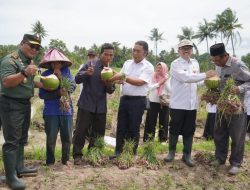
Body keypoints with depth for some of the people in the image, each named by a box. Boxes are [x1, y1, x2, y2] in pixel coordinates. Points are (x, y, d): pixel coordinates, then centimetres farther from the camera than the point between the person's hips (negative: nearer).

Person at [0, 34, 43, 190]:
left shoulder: (29, 61, 12)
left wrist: (40, 84, 6)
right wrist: (24, 73, -36)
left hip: (25, 103, 9)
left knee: (22, 139, 16)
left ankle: (19, 168, 28)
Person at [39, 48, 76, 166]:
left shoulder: (66, 71, 3)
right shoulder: (45, 74, -2)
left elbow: (73, 86, -6)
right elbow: (42, 94, -7)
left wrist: (61, 77, -17)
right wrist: (58, 93, -18)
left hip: (66, 110, 2)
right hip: (51, 112, -2)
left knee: (67, 138, 11)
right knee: (51, 138, 4)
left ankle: (65, 159, 30)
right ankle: (50, 161, 23)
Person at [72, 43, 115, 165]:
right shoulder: (90, 65, -4)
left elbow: (111, 91, 7)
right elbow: (77, 79, -6)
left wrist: (109, 84, -15)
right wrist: (86, 73, -26)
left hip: (101, 107, 4)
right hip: (86, 104, -4)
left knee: (98, 133, 9)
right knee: (81, 130, -2)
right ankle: (77, 155, 10)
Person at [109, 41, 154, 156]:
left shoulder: (148, 67, -8)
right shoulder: (127, 63, 11)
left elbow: (139, 82, -19)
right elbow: (120, 78, 10)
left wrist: (123, 77, -23)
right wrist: (113, 78, -12)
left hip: (138, 101, -5)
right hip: (124, 98, 5)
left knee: (134, 129, 5)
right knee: (121, 127, 9)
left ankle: (132, 154, 19)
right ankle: (118, 152, 20)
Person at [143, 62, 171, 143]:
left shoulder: (168, 79, 2)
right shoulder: (153, 77, 3)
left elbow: (170, 90, -7)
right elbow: (150, 87, -8)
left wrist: (165, 81, -13)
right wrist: (159, 83, -15)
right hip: (153, 102, 0)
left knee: (163, 121, 7)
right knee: (151, 120, 3)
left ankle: (163, 138, 17)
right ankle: (148, 138, 11)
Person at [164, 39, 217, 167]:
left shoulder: (195, 63, 12)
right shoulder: (175, 64, -9)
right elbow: (185, 78, -24)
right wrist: (205, 75, -25)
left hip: (192, 104, 5)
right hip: (178, 104, -5)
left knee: (189, 131, 11)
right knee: (175, 130, 6)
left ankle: (187, 155, 22)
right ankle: (171, 152, 25)